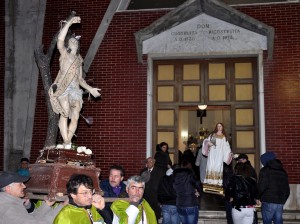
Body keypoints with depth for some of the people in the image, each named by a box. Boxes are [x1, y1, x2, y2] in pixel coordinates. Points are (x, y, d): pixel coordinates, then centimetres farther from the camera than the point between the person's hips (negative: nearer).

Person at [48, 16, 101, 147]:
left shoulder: (79, 60, 26)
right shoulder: (64, 53, 14)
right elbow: (60, 39, -6)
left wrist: (90, 89, 16)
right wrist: (69, 22, -4)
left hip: (75, 89, 5)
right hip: (63, 88, -5)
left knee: (75, 117, -7)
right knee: (65, 114, -17)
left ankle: (68, 142, -1)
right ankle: (66, 143, -17)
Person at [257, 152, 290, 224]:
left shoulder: (265, 171, -5)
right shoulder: (283, 172, 14)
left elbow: (262, 187, -12)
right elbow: (287, 189, 16)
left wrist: (258, 197, 4)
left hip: (268, 202, -6)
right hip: (280, 203, 6)